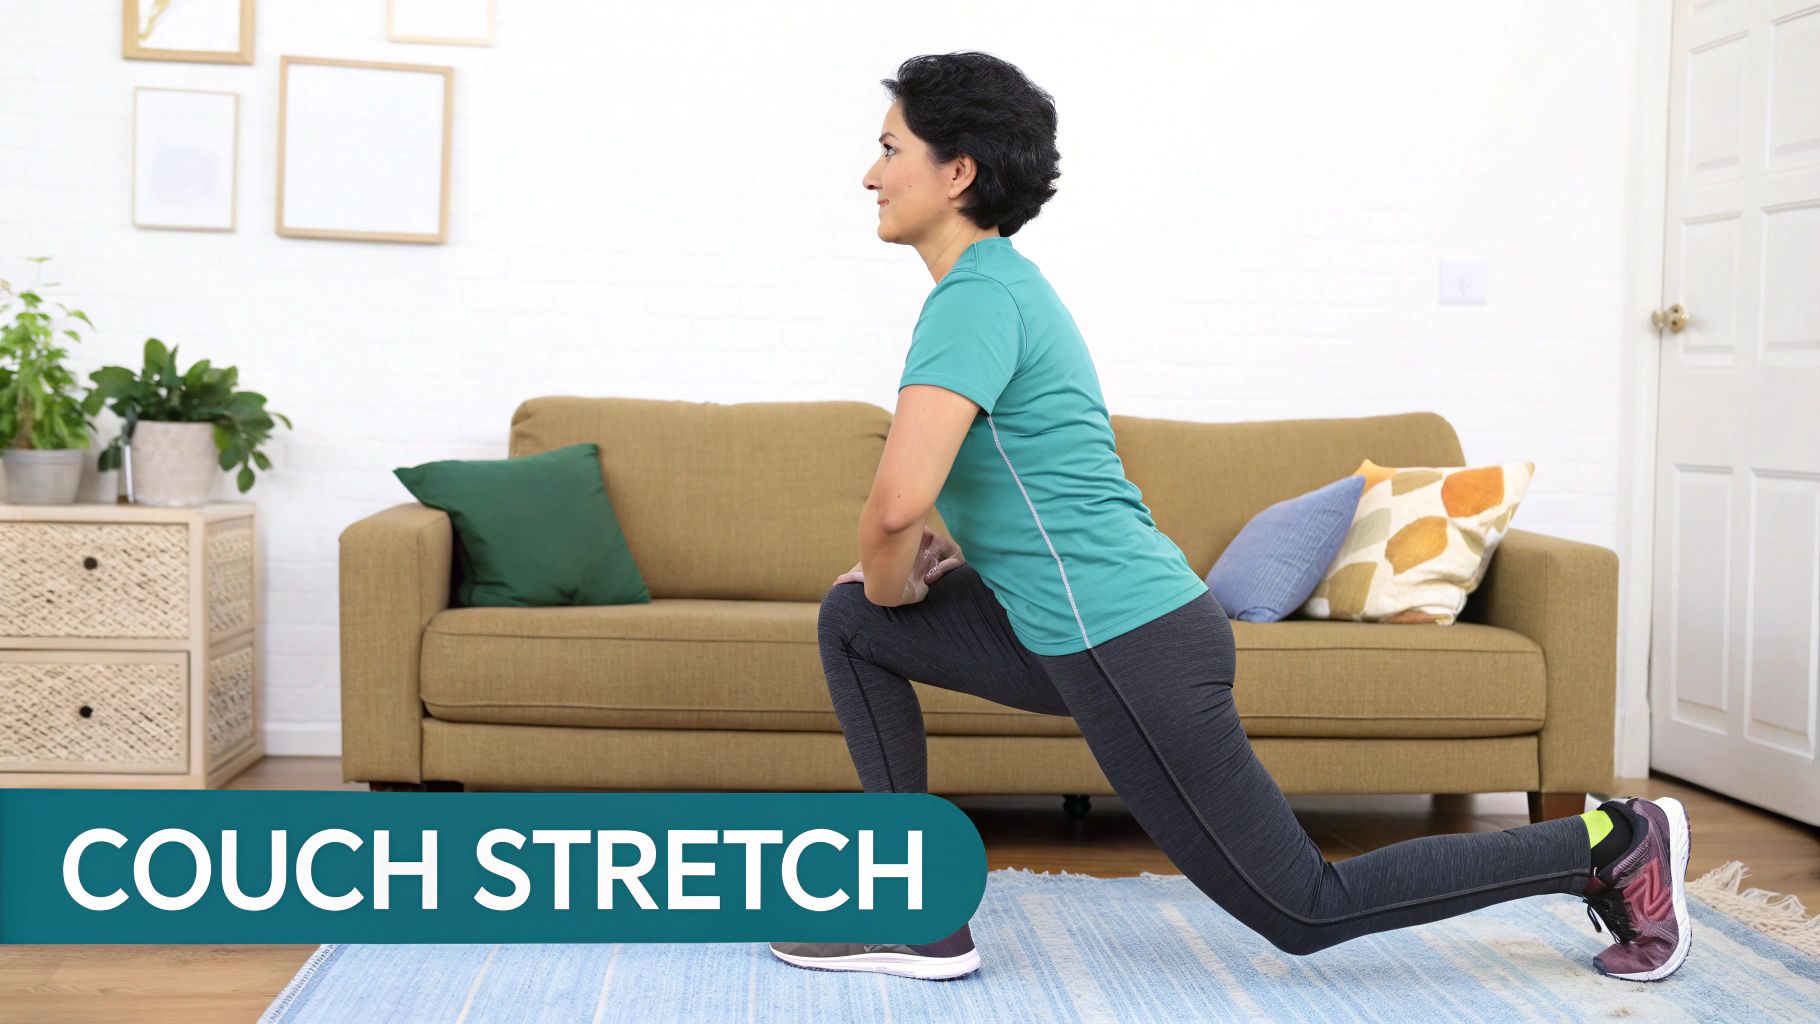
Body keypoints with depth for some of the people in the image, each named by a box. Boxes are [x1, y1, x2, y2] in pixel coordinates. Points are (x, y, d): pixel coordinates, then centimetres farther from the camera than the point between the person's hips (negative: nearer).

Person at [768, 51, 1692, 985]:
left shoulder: (975, 298, -18)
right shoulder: (1004, 283, 13)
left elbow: (898, 502, -32)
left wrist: (890, 584, -9)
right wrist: (909, 570, 13)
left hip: (1131, 651, -10)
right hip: (1083, 626, 10)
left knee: (1302, 912, 2)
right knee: (851, 625, 12)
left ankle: (1609, 844, 13)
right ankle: (917, 918, 12)